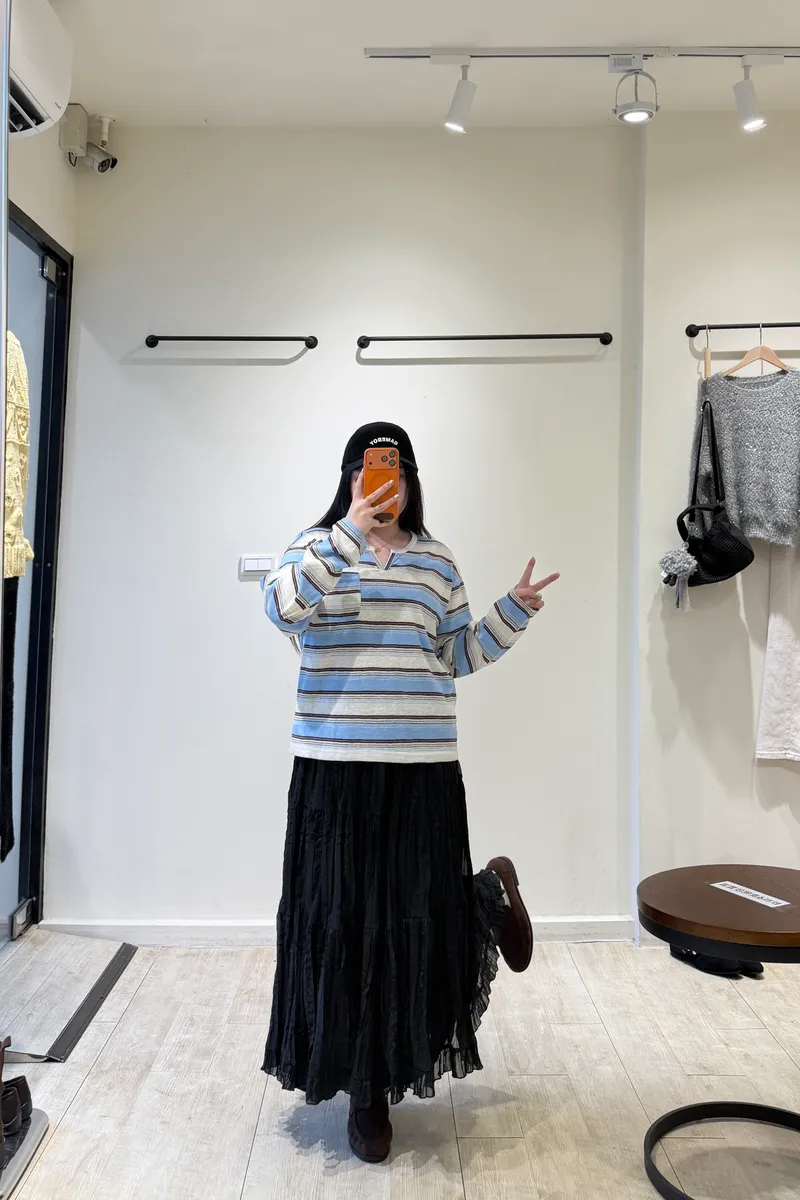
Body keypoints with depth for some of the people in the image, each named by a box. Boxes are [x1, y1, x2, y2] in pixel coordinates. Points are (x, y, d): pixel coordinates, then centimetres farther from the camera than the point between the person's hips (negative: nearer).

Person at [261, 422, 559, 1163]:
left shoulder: (436, 560, 9)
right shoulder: (317, 546, 3)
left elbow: (459, 656, 14)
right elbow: (282, 609, -17)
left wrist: (516, 610, 2)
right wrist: (352, 532, -21)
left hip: (422, 766, 1)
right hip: (335, 765, -1)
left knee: (420, 918, 6)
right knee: (342, 922, 6)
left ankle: (491, 893, 43)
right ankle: (366, 1088, 26)